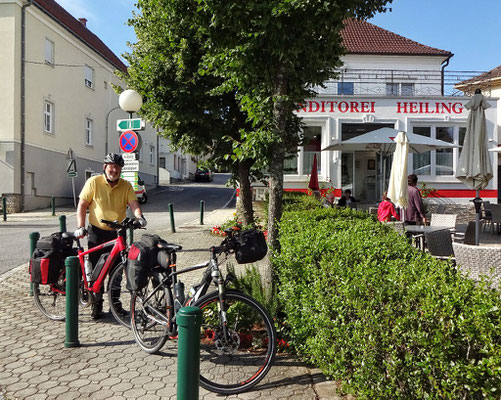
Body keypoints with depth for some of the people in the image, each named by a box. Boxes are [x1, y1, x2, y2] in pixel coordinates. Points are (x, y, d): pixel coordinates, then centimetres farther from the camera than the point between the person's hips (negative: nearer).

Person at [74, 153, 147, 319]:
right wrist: (80, 227, -13)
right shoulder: (93, 182, -3)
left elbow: (133, 203, -8)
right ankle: (97, 304, 15)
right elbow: (82, 205, -2)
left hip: (117, 233, 2)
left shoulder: (126, 186, 2)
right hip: (97, 232, -2)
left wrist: (139, 216, -30)